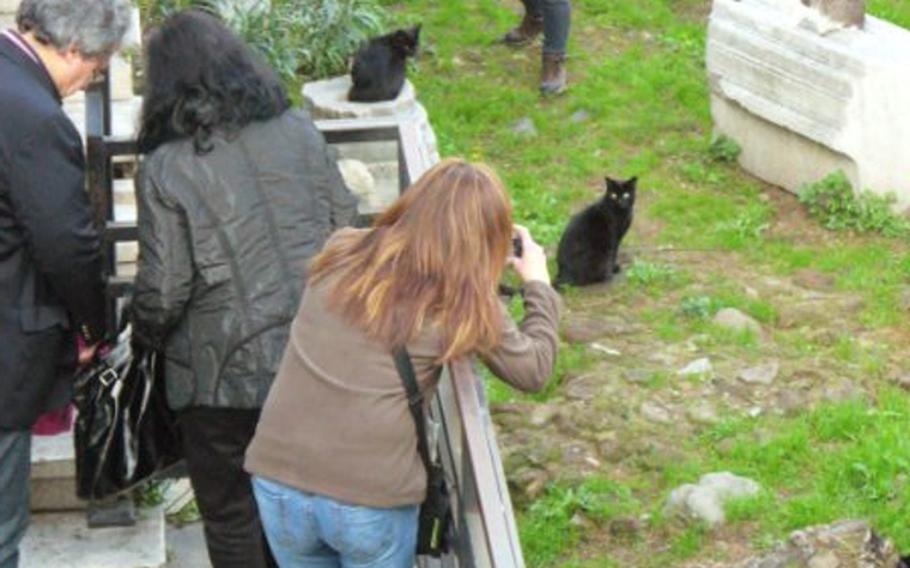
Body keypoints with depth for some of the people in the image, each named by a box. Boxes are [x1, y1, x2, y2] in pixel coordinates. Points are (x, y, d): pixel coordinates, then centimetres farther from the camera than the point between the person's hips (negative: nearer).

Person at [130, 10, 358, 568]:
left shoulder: (167, 169, -15)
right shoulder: (299, 130, -3)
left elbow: (163, 293, -14)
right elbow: (347, 225, 3)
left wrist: (146, 332, 8)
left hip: (224, 374, -4)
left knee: (231, 515, 14)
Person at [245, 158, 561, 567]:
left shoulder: (341, 250, 4)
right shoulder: (464, 300, -5)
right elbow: (533, 371, 8)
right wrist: (538, 284, 22)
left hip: (278, 478, 3)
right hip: (371, 497, -3)